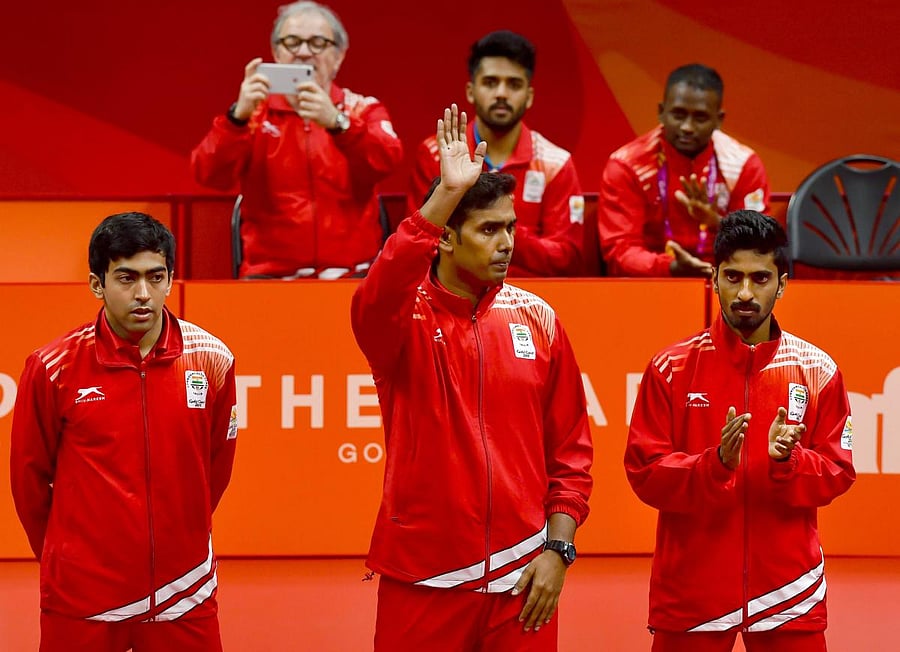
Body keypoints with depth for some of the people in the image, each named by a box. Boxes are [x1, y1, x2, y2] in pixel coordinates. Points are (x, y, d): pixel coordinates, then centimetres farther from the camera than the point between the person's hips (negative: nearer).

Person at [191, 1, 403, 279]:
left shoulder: (364, 109, 9)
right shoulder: (254, 111, 9)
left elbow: (386, 163, -11)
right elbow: (209, 174, -6)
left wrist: (336, 122, -28)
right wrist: (238, 117, -23)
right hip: (270, 275, 0)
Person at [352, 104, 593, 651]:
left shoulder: (536, 318, 5)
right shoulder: (404, 317, -3)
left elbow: (571, 449, 8)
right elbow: (376, 297, -29)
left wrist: (558, 550, -1)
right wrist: (447, 193, -31)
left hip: (522, 581, 2)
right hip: (423, 579, -2)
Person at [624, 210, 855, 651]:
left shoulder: (818, 371, 3)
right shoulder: (671, 369, 0)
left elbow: (838, 473, 3)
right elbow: (644, 473, -5)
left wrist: (787, 460, -17)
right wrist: (716, 463, -21)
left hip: (789, 590, 1)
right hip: (690, 591, -1)